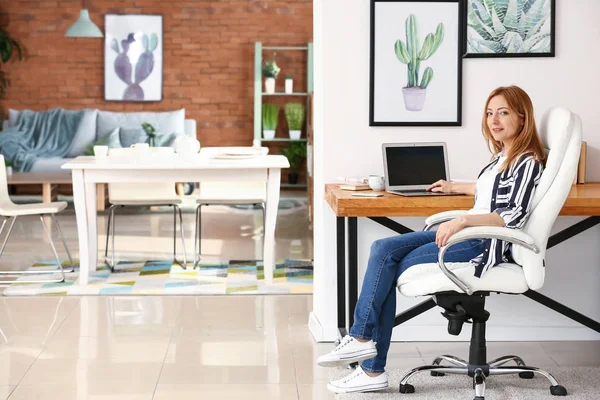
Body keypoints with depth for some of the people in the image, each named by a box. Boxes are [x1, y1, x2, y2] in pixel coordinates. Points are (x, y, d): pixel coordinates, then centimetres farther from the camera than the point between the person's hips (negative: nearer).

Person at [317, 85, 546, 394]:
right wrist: (455, 188, 48)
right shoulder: (504, 156, 17)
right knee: (382, 250, -10)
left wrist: (462, 220, -33)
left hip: (485, 244, -9)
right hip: (466, 233, 9)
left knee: (386, 272, -16)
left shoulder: (527, 162, -12)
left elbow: (513, 215, -23)